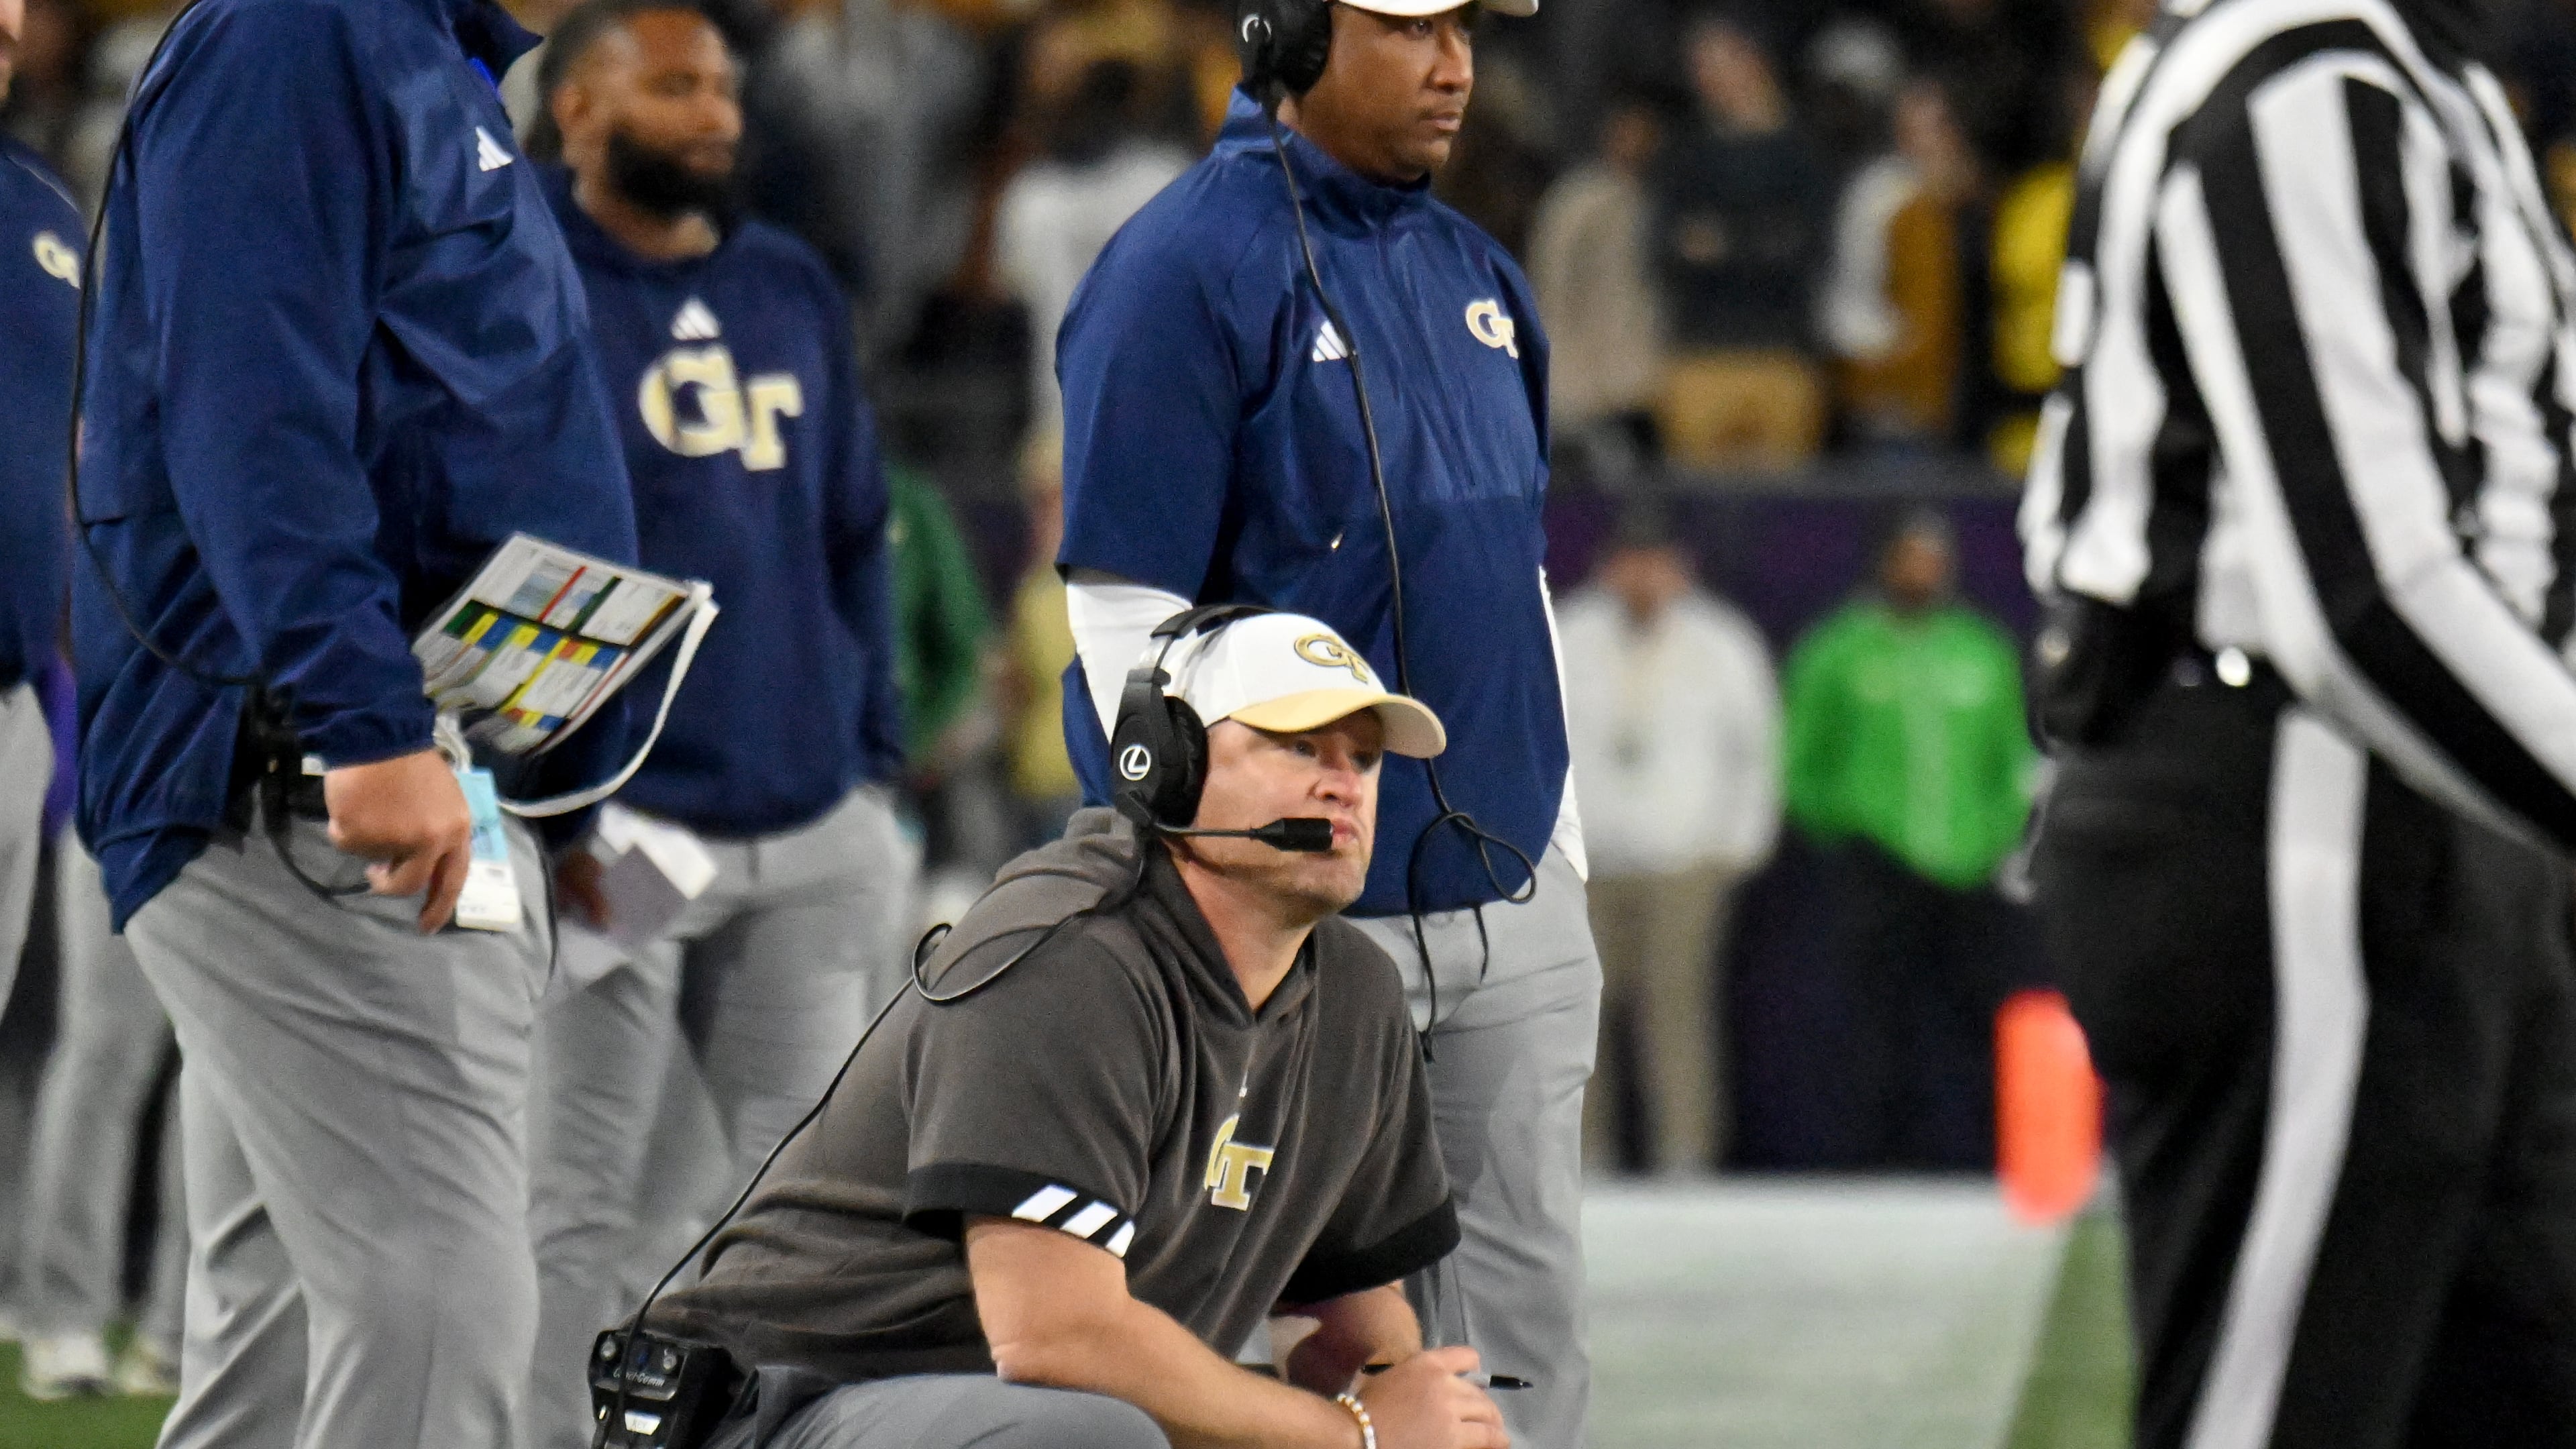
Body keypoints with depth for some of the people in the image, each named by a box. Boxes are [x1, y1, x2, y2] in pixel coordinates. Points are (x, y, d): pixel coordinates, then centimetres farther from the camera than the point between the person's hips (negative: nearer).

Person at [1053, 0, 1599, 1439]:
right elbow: (1127, 614, -13)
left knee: (1533, 1321, 7)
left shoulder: (1479, 275, 14)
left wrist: (1564, 862, 17)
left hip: (1517, 907, 7)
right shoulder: (1186, 270, -10)